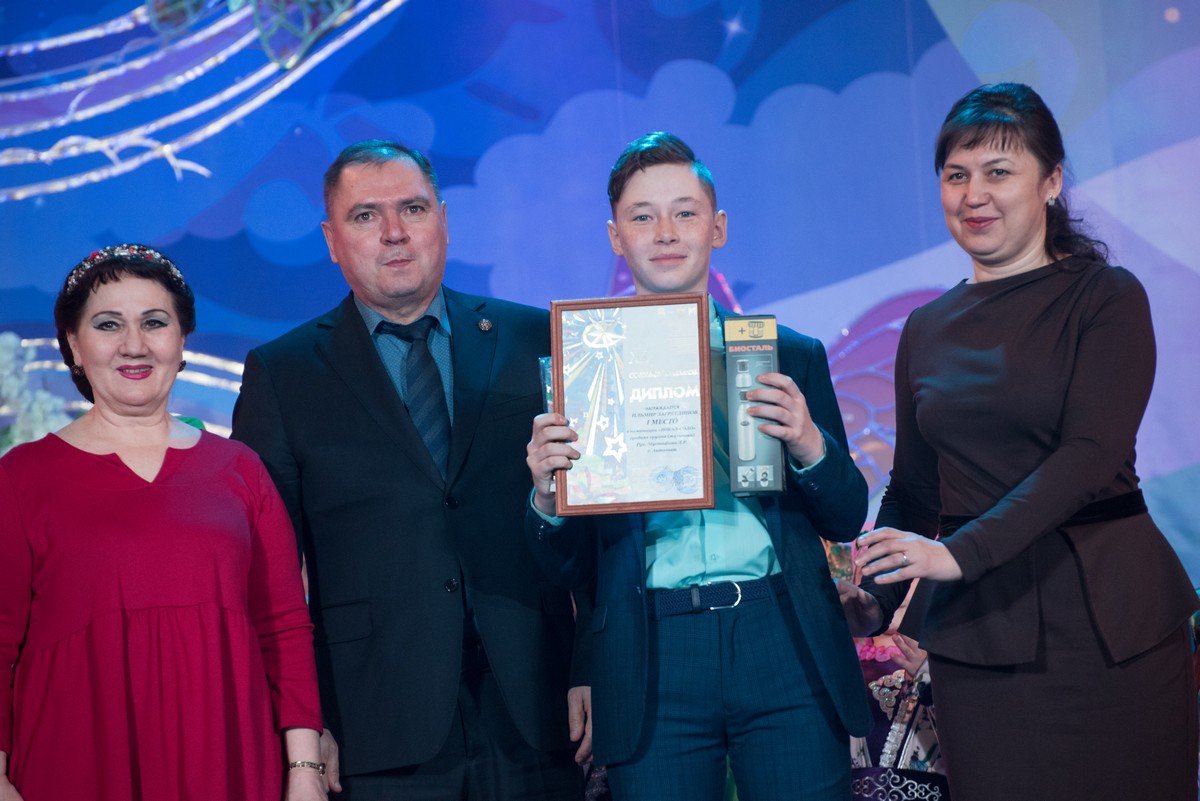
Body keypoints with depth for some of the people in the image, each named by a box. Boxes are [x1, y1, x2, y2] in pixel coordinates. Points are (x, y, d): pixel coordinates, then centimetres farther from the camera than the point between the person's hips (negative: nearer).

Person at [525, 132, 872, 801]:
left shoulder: (793, 357, 10)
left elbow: (846, 520, 11)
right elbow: (572, 568, 8)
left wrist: (809, 445, -9)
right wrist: (547, 499, -14)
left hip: (786, 648, 1)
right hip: (652, 665, -1)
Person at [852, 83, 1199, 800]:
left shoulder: (1108, 298, -3)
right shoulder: (927, 330, 11)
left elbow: (1091, 455, -16)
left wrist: (961, 551, -26)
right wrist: (874, 594, -3)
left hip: (1104, 616, -3)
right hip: (976, 626, 3)